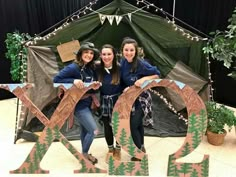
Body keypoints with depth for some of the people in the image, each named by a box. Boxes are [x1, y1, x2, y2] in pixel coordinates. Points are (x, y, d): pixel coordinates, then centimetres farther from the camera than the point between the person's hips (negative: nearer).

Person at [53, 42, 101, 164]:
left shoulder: (91, 68, 4)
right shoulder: (73, 67, -18)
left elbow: (92, 86, 10)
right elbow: (56, 79, -21)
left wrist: (95, 87, -14)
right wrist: (73, 81, -32)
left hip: (88, 103, 8)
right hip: (79, 104, -8)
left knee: (85, 129, 19)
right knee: (94, 130, -7)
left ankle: (85, 153, 37)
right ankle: (84, 154, 17)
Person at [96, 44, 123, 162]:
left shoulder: (119, 68, -12)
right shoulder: (98, 69, -8)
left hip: (117, 101, -1)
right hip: (104, 102, 2)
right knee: (107, 127, 13)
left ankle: (117, 149, 36)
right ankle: (110, 149, 38)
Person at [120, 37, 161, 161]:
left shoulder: (141, 64, -23)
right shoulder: (123, 62, -6)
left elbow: (157, 74, -16)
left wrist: (143, 79, -28)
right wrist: (127, 88, -7)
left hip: (141, 99, -6)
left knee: (133, 125, -5)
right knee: (138, 123, 20)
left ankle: (140, 152, 18)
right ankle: (141, 148, 40)